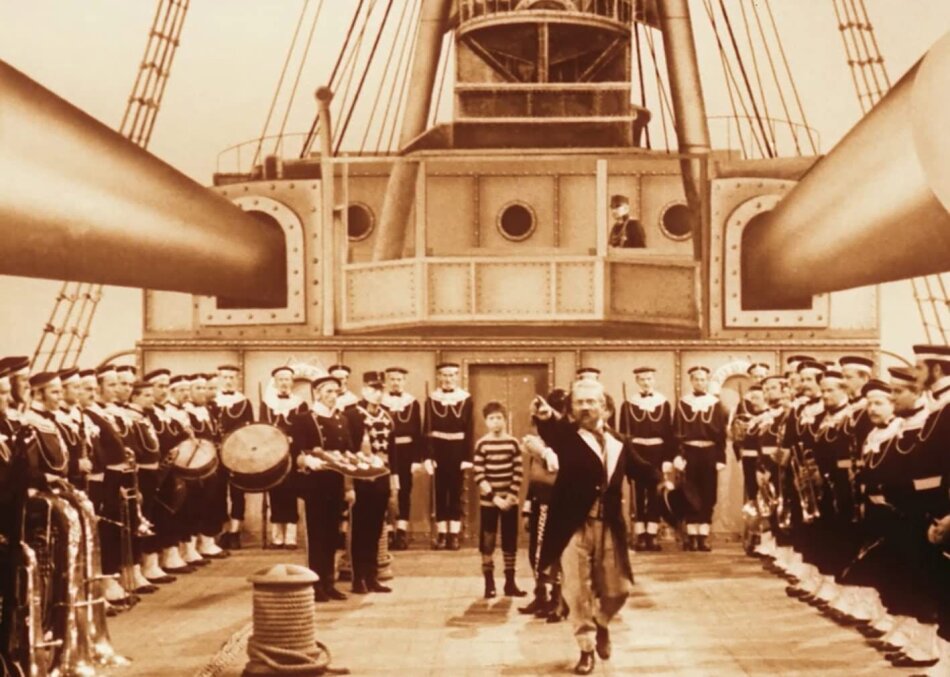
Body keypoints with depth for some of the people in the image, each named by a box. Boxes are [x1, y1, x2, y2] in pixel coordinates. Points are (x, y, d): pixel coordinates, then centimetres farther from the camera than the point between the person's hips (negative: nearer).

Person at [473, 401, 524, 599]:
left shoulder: (513, 443, 0)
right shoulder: (482, 444, -5)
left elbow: (518, 474, -1)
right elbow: (479, 476, -8)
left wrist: (511, 497, -10)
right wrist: (494, 497, -14)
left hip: (510, 501, 2)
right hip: (488, 501, -1)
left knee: (510, 542, 7)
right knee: (487, 543, 1)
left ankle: (510, 583, 15)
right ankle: (489, 584, 8)